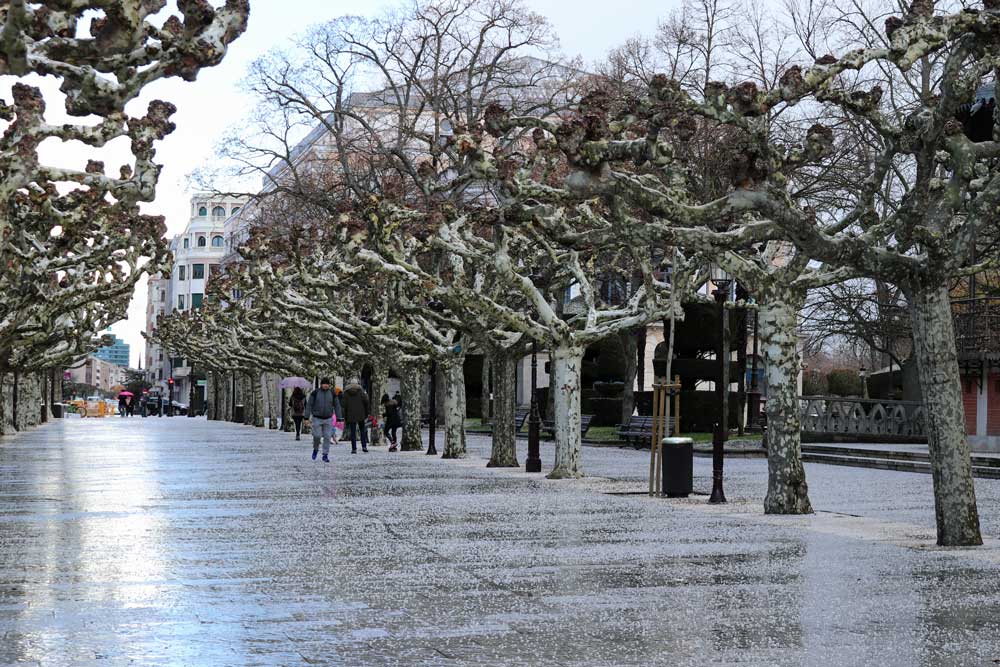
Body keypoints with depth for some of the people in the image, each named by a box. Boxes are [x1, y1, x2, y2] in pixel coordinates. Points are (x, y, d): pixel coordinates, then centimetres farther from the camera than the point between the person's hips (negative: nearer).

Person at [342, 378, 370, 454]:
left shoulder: (346, 393, 4)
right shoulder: (360, 391, 4)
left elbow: (345, 405, 3)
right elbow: (366, 402, 0)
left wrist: (345, 417, 7)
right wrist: (366, 414, 6)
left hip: (351, 415, 0)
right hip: (360, 414, 0)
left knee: (353, 432, 2)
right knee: (362, 430, 12)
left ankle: (354, 449, -2)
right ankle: (364, 446, 1)